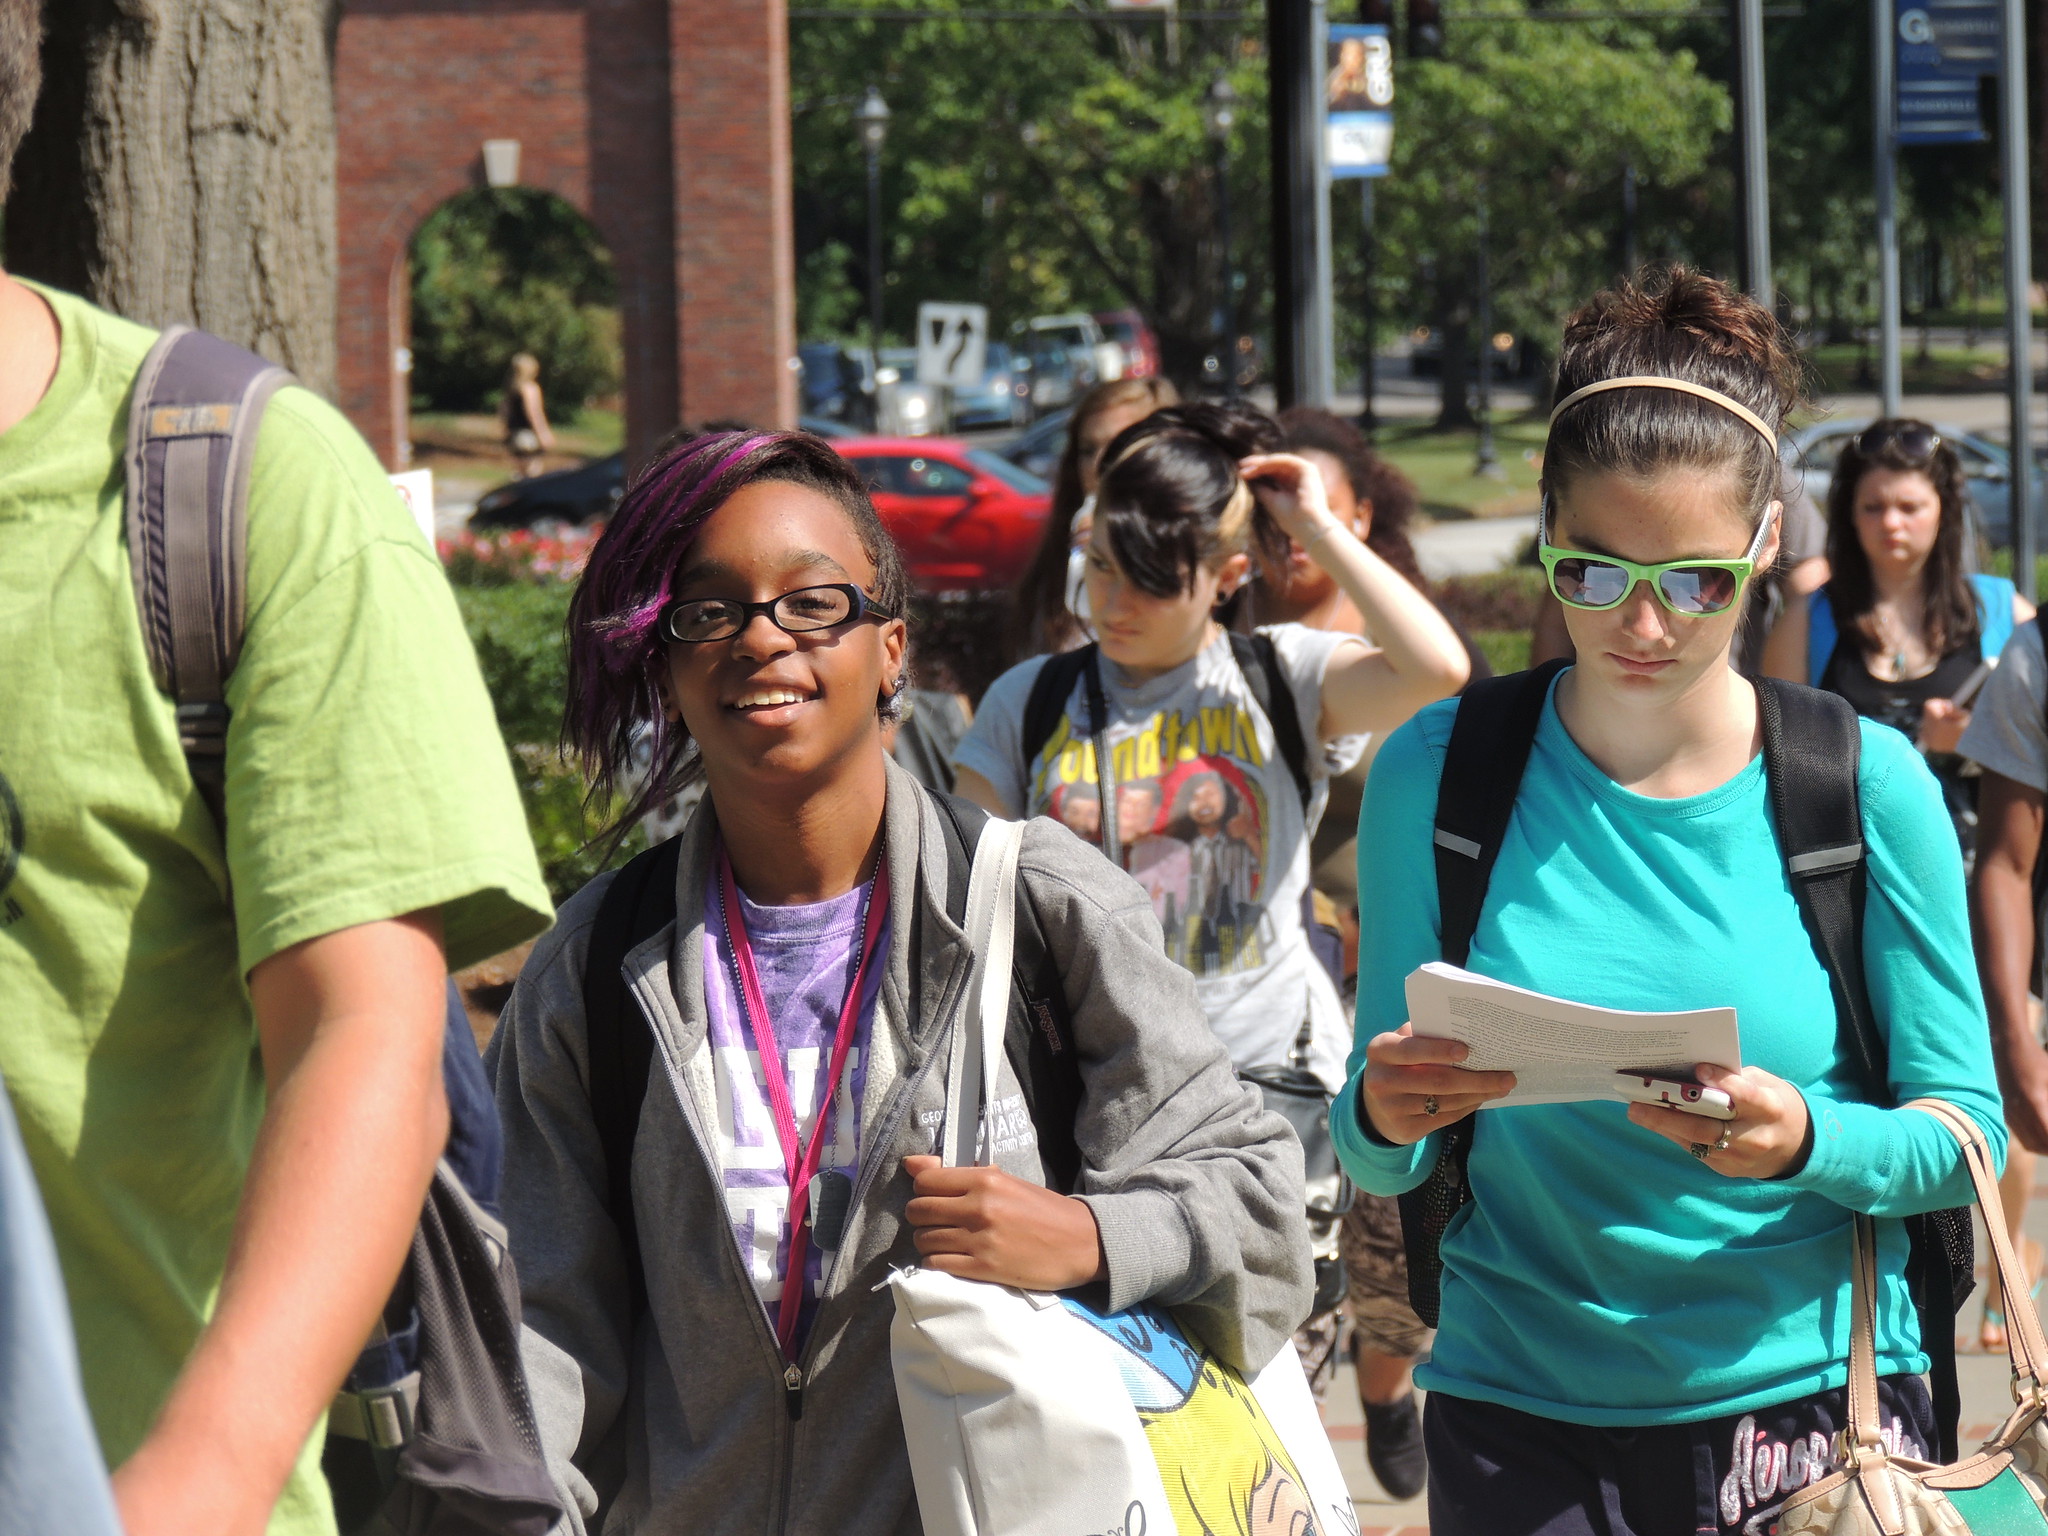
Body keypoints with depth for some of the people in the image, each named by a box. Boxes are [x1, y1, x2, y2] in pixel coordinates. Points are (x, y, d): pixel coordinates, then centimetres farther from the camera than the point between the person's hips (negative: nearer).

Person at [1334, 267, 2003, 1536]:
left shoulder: (1866, 786, -5)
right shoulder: (1437, 776, -2)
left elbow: (1964, 1132, -3)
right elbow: (1377, 1162, 1)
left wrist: (1804, 1140, -22)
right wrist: (1387, 1119, -21)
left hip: (1812, 1406, -1)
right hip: (1521, 1420, 1)